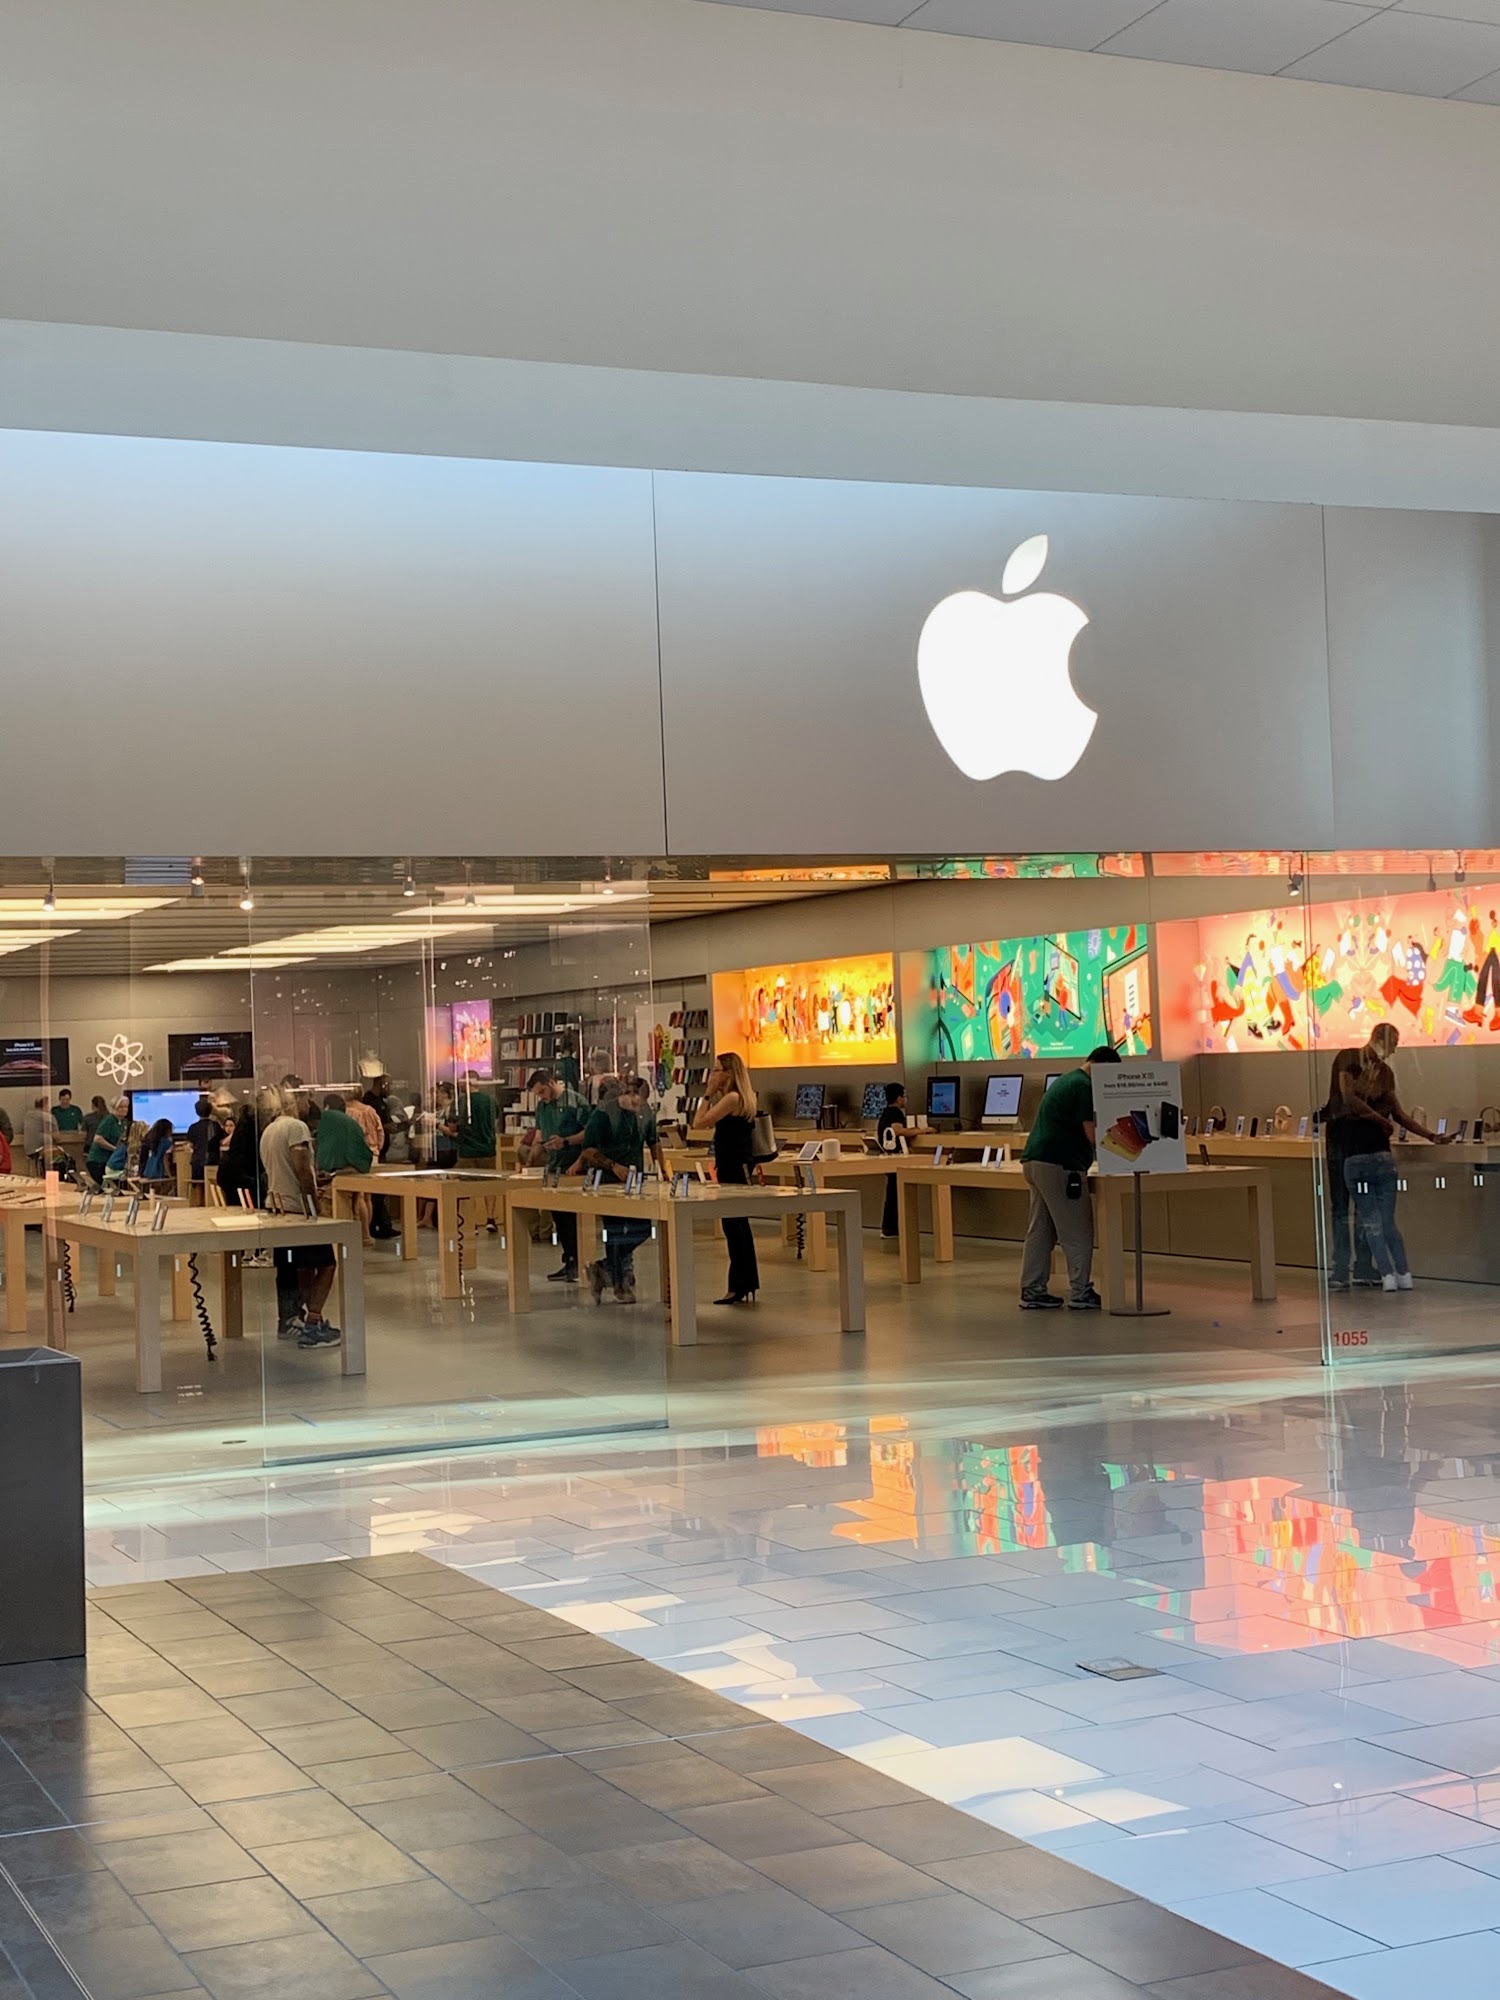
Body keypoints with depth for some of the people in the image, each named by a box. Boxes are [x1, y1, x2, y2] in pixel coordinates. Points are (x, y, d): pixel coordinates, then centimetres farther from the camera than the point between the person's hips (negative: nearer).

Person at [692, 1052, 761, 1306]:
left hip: (733, 1170, -10)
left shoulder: (732, 1098, -16)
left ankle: (738, 1288, -6)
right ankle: (747, 1284, 22)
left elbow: (701, 1123, -18)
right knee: (739, 1225, 15)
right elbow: (709, 1124, 19)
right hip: (739, 1166, 10)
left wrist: (708, 1094, -10)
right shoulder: (746, 1099, 14)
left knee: (733, 1226, -8)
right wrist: (712, 1095, 13)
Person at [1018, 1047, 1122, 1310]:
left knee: (1039, 1231, 11)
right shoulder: (1084, 1086, -11)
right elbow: (1092, 1134, -16)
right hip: (1059, 1166, -10)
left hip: (1035, 1161, 10)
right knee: (1077, 1234, -3)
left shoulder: (1067, 1080, 20)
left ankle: (1032, 1291, 12)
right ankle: (1080, 1294, -1)